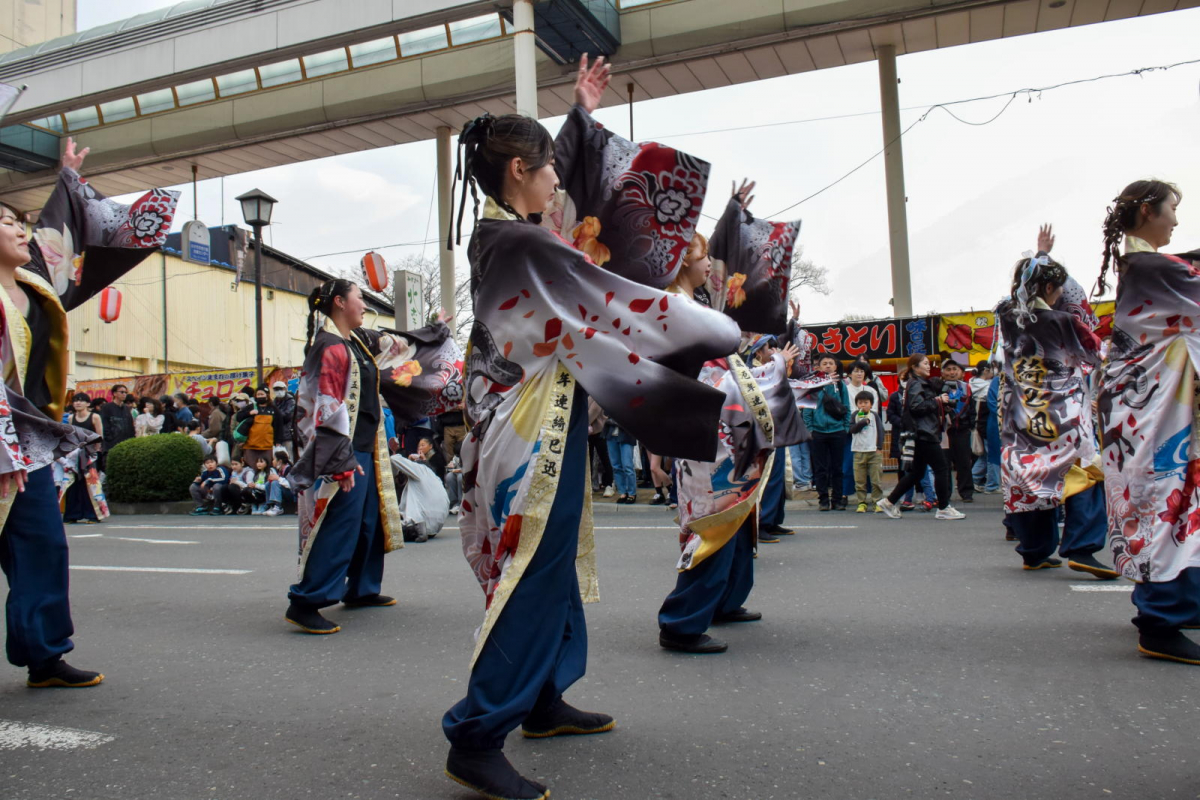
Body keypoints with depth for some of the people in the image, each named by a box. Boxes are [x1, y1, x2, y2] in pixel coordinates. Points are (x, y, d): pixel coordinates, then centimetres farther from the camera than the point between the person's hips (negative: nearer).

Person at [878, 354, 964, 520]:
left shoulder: (923, 383, 22)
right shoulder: (915, 384, -10)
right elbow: (917, 407, -22)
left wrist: (942, 400, 9)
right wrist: (938, 401, -16)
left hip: (924, 434, 11)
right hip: (924, 434, -11)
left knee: (916, 472, 12)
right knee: (942, 468, -6)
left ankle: (889, 502, 14)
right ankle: (944, 508, 1)